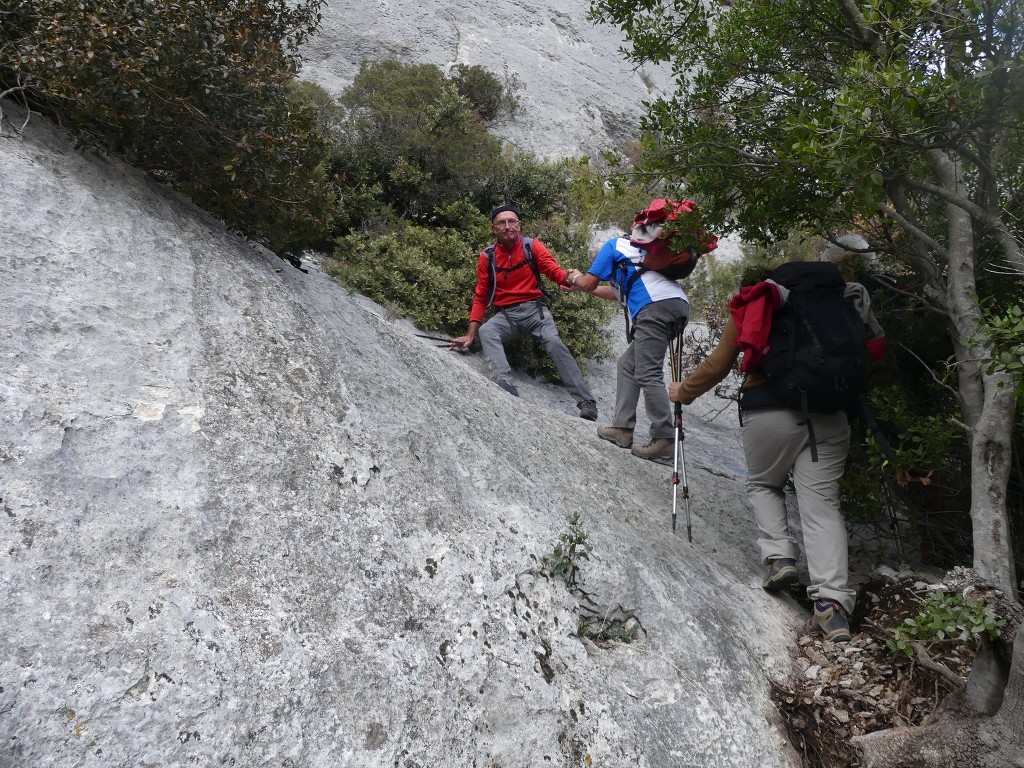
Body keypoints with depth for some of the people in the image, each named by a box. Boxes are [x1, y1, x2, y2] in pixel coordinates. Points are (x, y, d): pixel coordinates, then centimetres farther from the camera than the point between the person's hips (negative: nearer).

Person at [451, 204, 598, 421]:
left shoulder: (532, 246, 1)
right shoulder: (487, 257, 5)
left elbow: (554, 270, -11)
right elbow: (480, 297, 9)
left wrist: (569, 278, -37)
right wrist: (470, 334, 3)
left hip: (534, 308, -2)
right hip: (505, 315, 2)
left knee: (554, 342, -27)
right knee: (485, 331, -30)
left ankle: (586, 403, -25)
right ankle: (507, 389, -46)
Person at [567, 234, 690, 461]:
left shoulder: (612, 245, 16)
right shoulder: (635, 249, 39)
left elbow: (589, 283, 12)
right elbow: (619, 293, 47)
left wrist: (577, 279, 35)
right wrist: (582, 286, 56)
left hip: (655, 305, -9)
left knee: (648, 374, -11)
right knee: (628, 364, 14)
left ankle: (664, 440, -17)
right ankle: (622, 428, 10)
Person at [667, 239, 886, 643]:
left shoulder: (748, 307, 14)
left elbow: (718, 364, 16)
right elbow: (874, 349, 13)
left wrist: (684, 391, 30)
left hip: (768, 411, -1)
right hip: (828, 413, 1)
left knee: (763, 484, 24)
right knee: (821, 502, 0)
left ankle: (779, 556, 4)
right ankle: (832, 602, -12)